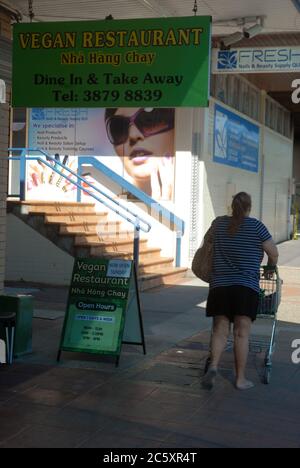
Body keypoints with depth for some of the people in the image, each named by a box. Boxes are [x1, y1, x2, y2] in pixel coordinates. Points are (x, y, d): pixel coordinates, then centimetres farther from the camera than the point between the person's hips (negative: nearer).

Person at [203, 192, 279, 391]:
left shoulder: (219, 223, 9)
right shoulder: (256, 226, -1)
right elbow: (274, 253, 5)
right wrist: (271, 267, 26)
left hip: (220, 285, 3)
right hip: (246, 285, -3)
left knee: (220, 330, 7)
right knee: (242, 333, 0)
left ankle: (213, 366, -14)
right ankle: (241, 378, 5)